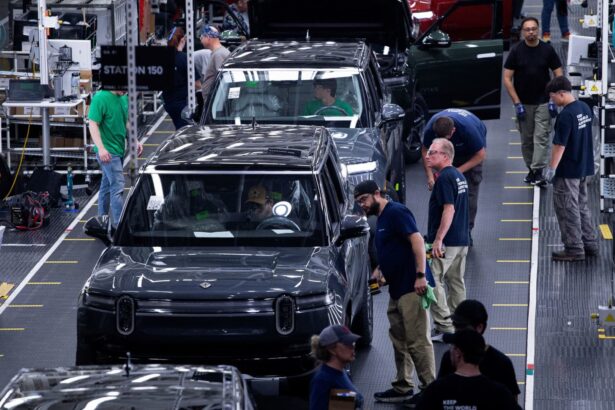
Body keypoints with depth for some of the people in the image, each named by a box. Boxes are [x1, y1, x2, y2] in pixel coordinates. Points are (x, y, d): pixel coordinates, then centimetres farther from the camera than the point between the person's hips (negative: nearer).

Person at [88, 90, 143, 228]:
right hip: (107, 152, -8)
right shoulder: (101, 98, -16)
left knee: (107, 185, 17)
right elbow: (93, 124, -19)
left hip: (119, 149, 8)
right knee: (117, 187, -11)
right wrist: (101, 148, -28)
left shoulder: (124, 98, 9)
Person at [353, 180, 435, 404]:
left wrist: (420, 275, -26)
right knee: (400, 340, 14)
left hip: (411, 287, -11)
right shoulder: (382, 218, 19)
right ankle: (403, 388, 20)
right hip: (397, 290, 11)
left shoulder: (396, 213, -11)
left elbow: (417, 240, -20)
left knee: (418, 341, -10)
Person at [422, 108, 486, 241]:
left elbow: (481, 155, -27)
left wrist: (459, 171, -30)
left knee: (470, 190, -11)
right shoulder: (431, 128, -31)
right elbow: (425, 151, -15)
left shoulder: (468, 128, -41)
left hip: (472, 152, -3)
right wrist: (430, 176, -26)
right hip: (451, 150, 4)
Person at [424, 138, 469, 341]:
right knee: (456, 281, 14)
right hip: (462, 240, 10)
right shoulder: (459, 176, 15)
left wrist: (438, 239, -24)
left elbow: (449, 209, -22)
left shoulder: (445, 178, -16)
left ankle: (444, 327, -10)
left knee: (433, 281, -7)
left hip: (446, 241, -10)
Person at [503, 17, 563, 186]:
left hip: (543, 102, -1)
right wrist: (517, 103, -10)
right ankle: (530, 169, 21)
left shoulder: (547, 50, -4)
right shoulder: (516, 51, -5)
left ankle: (538, 171, -13)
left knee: (541, 137, -9)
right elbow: (507, 78, -4)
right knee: (526, 139, 8)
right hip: (523, 103, 1)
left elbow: (559, 75, 1)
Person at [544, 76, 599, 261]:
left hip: (567, 171, -9)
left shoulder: (566, 116, -22)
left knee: (567, 209, 1)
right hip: (584, 167, 9)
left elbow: (559, 145, -22)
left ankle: (574, 249, 4)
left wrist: (551, 168, -16)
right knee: (581, 206, 18)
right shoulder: (585, 108, 5)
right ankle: (590, 244, 24)